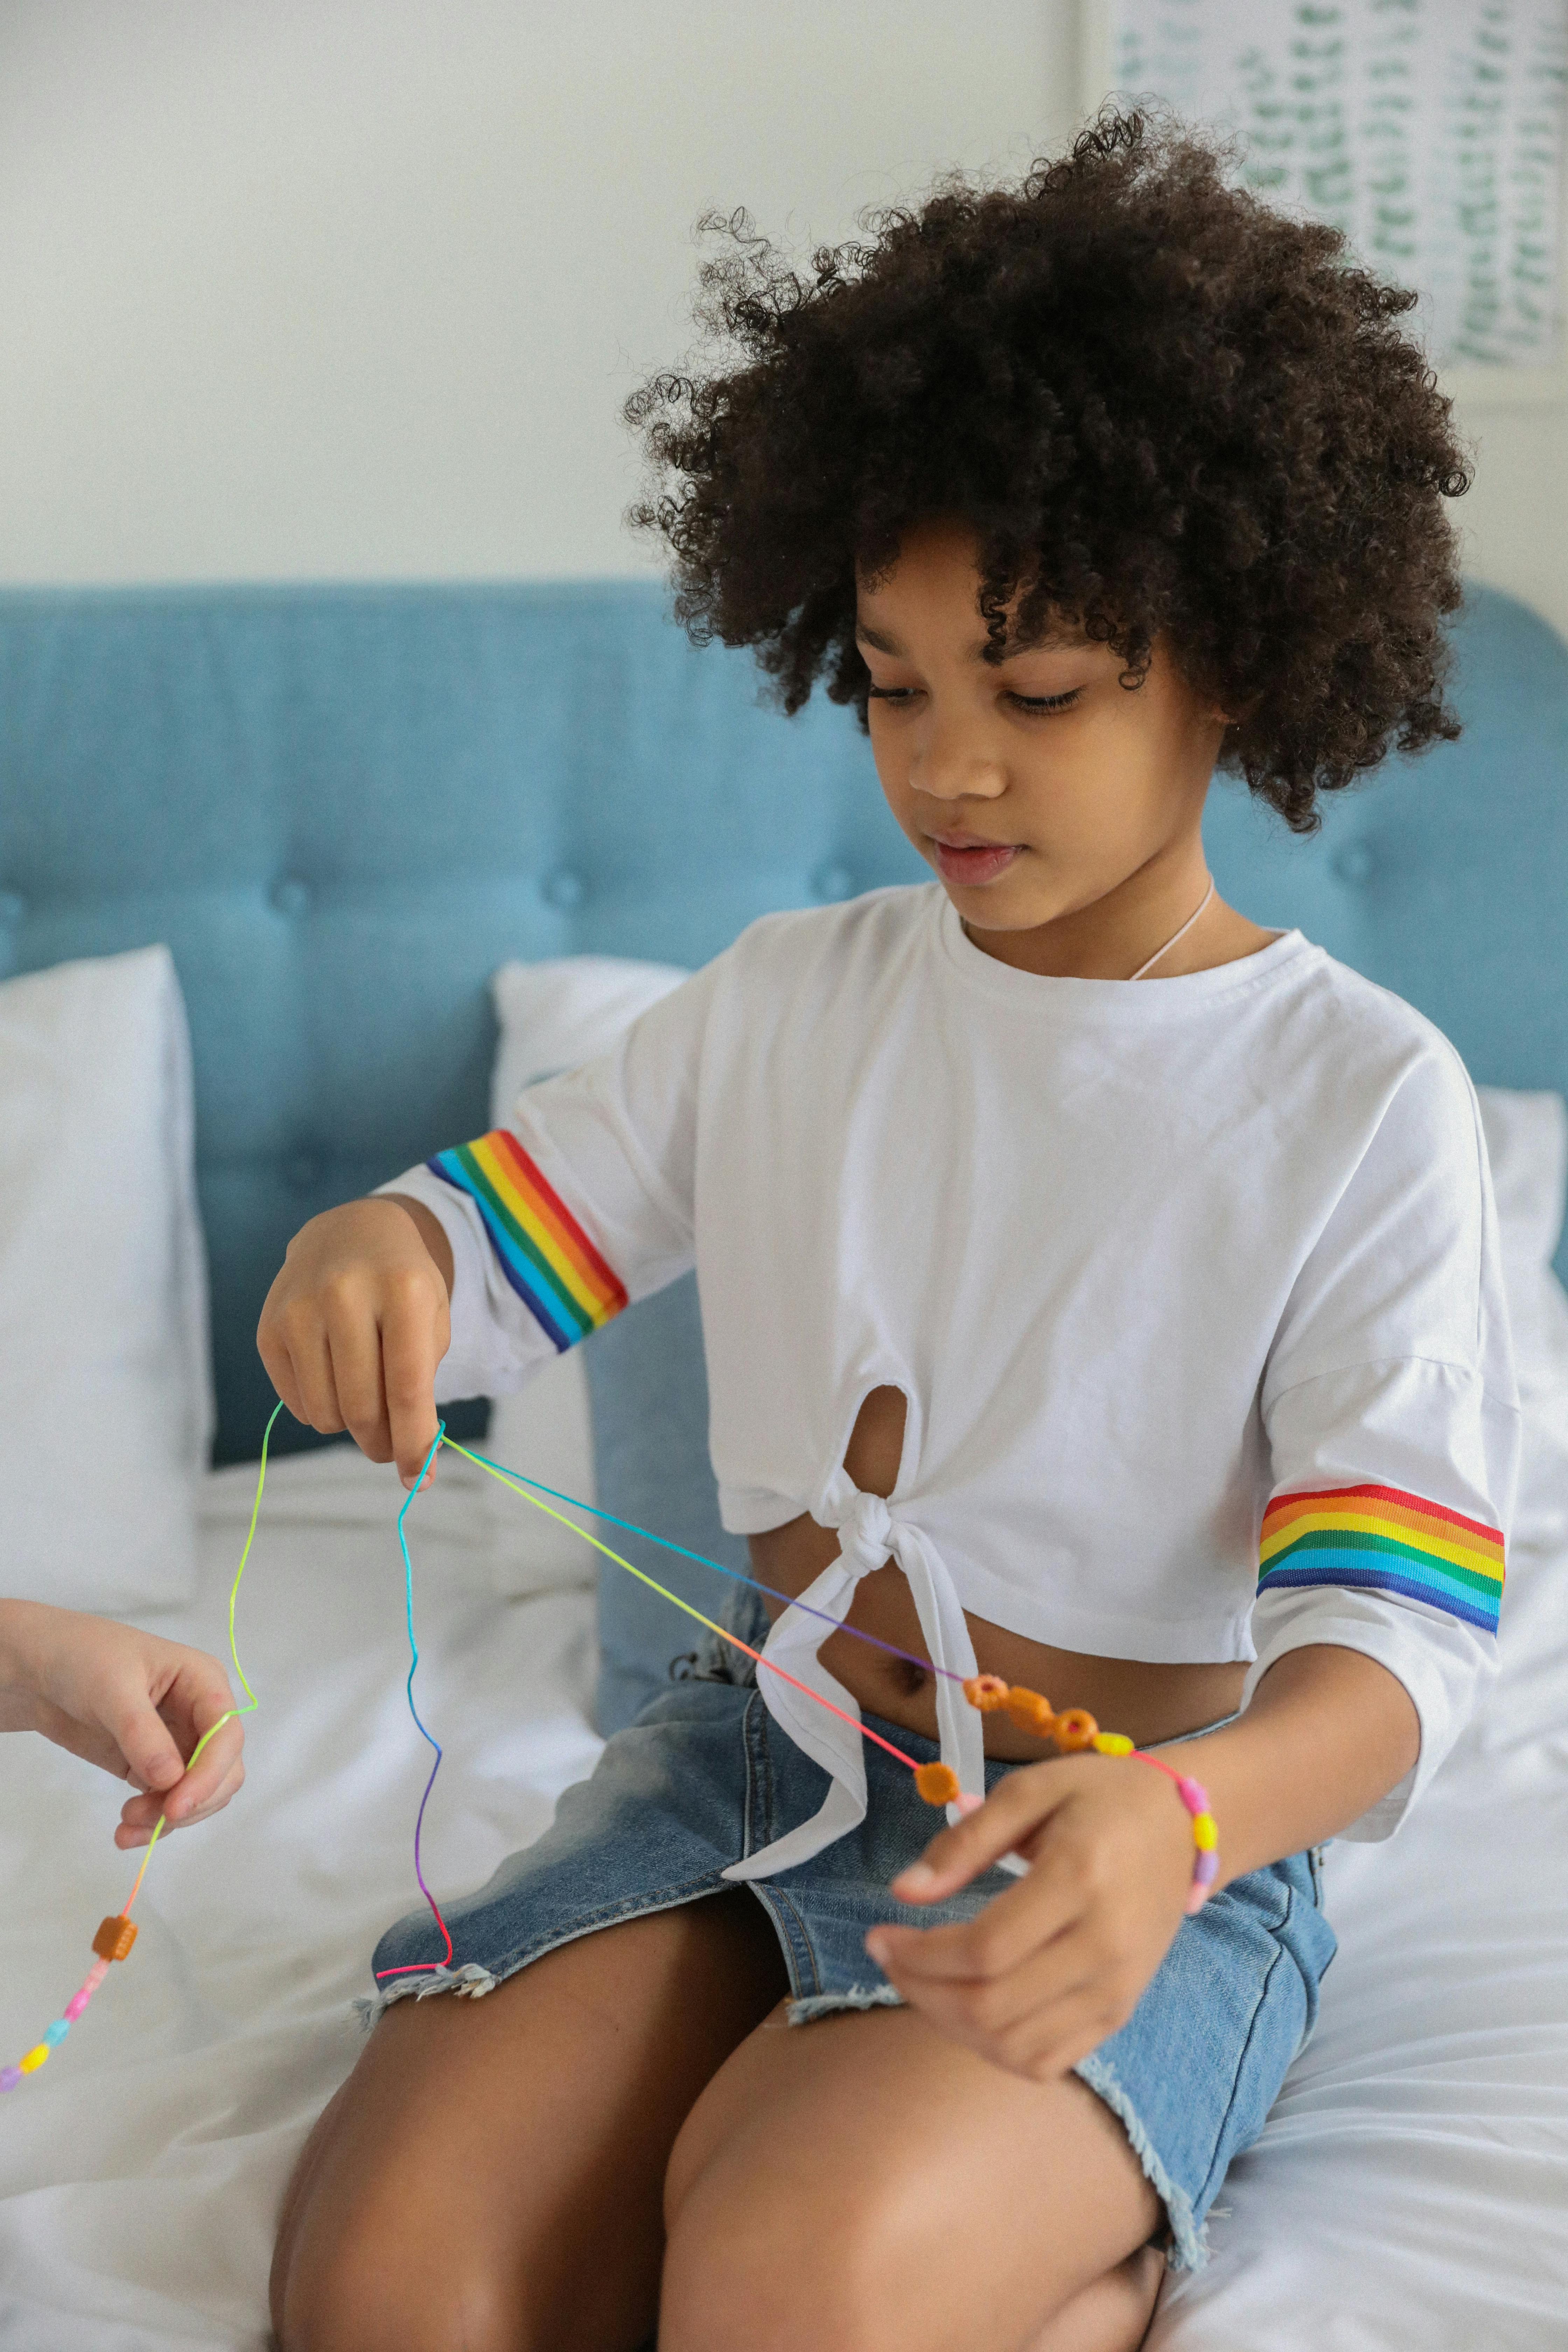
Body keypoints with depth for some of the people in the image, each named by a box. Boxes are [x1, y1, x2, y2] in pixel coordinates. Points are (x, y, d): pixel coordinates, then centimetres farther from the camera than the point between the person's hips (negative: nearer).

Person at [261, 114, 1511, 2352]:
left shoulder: (1360, 1098, -9)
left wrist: (1178, 1820, -39)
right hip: (768, 1754, 5)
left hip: (1153, 1847, -4)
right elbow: (517, 1228, 8)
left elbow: (1395, 1623, -16)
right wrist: (374, 1255, -20)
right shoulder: (792, 1002, 5)